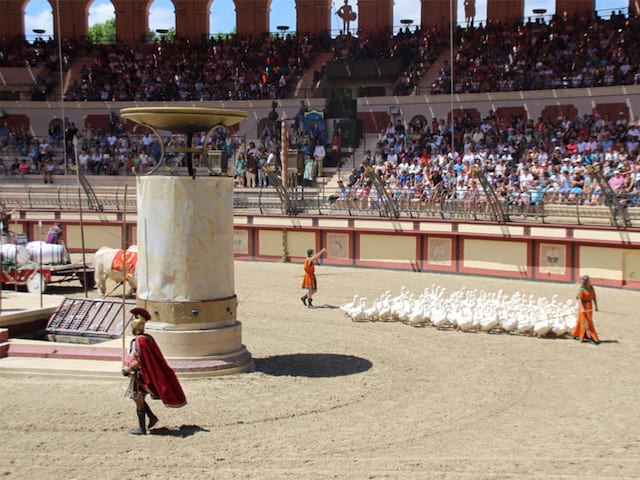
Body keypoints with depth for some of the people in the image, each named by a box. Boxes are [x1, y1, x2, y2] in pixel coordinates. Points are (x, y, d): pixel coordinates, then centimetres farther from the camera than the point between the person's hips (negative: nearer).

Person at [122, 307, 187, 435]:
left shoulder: (138, 341, -23)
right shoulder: (148, 337, 4)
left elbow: (136, 362, -26)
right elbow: (151, 358, 13)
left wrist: (127, 370, -13)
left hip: (139, 376, -8)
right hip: (148, 374, 9)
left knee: (139, 400, 4)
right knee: (139, 399, 23)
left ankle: (141, 428, 14)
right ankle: (152, 417, 22)